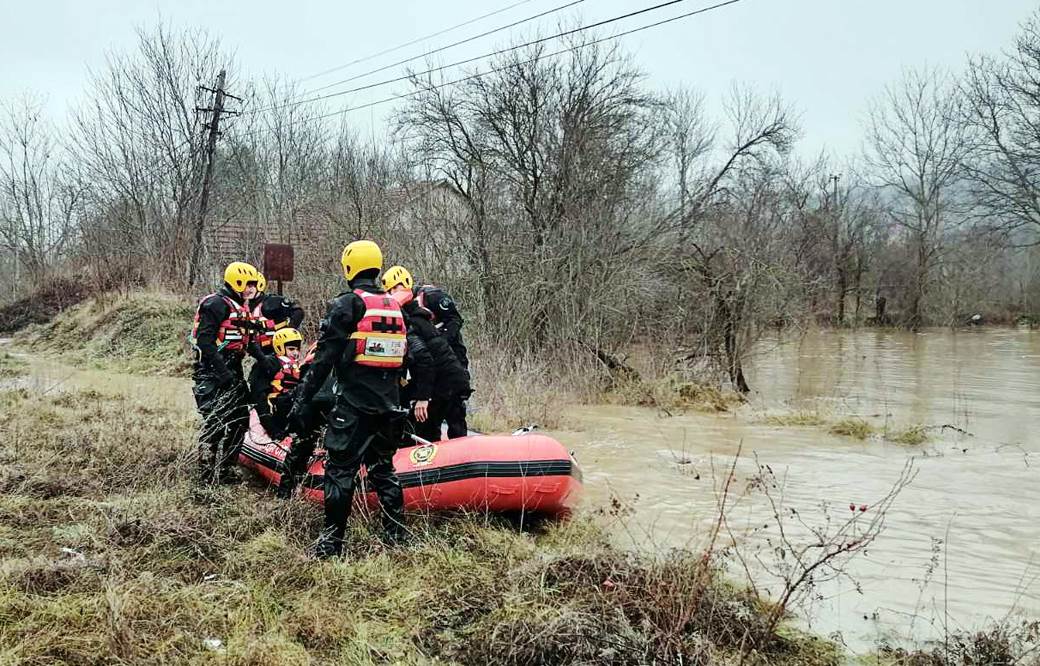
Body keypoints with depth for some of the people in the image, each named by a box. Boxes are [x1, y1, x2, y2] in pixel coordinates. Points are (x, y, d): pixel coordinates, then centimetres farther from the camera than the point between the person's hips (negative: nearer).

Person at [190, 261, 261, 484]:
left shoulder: (239, 307, 18)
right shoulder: (216, 304, -12)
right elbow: (205, 341, -20)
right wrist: (222, 371, -24)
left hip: (231, 371, 10)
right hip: (212, 374, -10)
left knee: (240, 420, 11)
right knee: (215, 423, -9)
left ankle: (224, 471, 20)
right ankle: (207, 476, -2)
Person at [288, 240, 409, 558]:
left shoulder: (346, 304, -7)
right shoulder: (395, 306, 13)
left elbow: (324, 358, -12)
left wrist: (302, 400, -9)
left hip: (353, 404, -6)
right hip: (389, 406, 6)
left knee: (340, 469, 0)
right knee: (382, 466, 16)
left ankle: (332, 539, 3)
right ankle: (396, 534, 20)